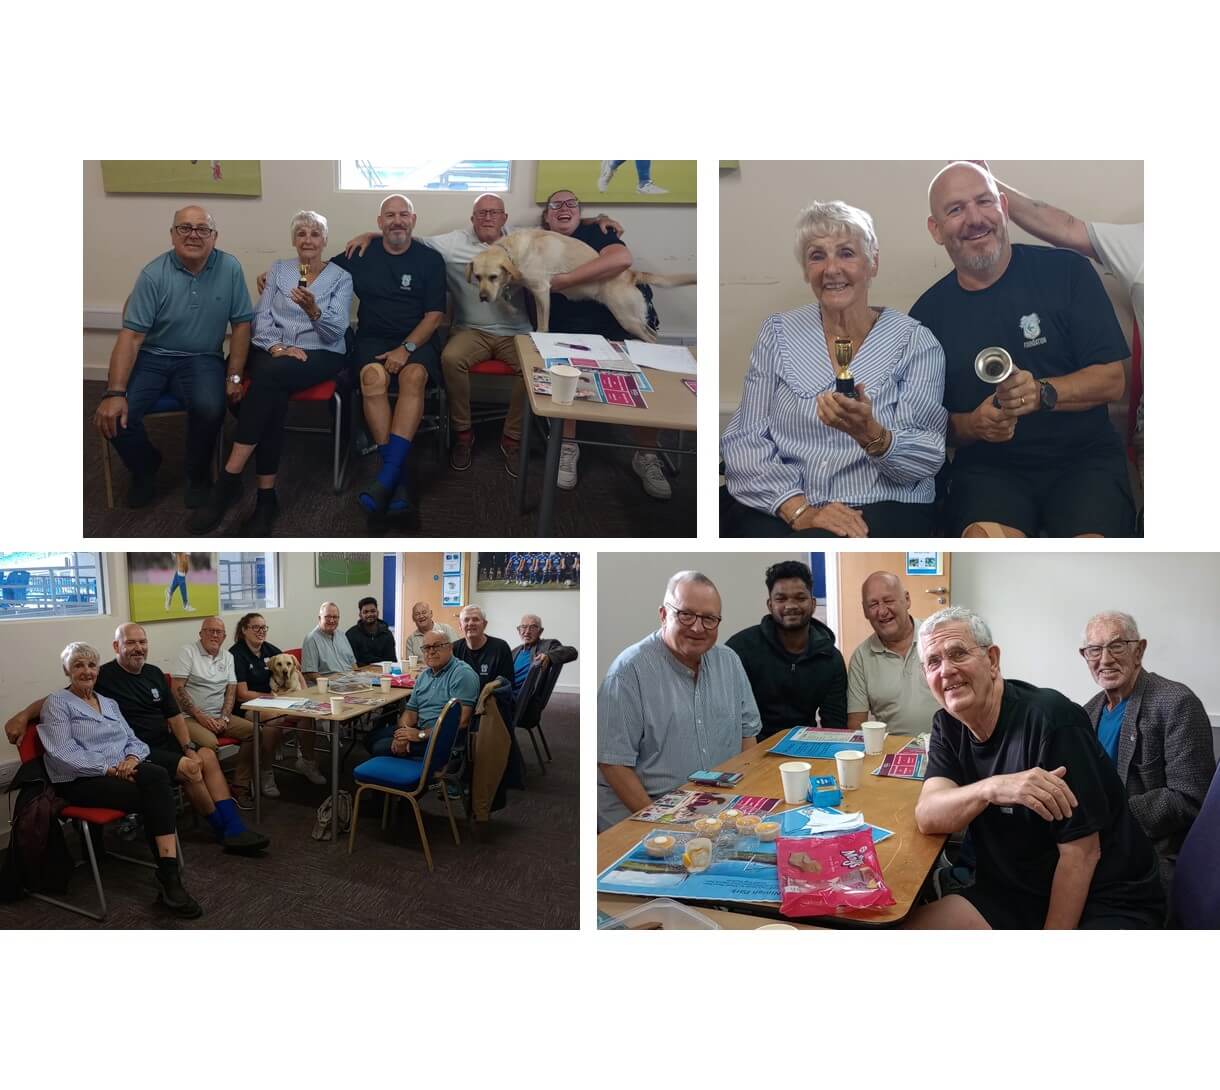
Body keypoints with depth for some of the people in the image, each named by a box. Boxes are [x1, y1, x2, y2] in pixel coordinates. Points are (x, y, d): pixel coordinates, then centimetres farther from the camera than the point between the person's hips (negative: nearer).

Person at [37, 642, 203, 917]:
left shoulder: (109, 703, 24)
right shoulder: (56, 703, 5)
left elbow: (133, 740, 17)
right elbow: (64, 752, -9)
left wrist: (132, 757, -8)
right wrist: (108, 768, -18)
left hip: (124, 770, 5)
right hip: (81, 781, -5)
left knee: (157, 776, -33)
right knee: (156, 794, -30)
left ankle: (169, 878, -38)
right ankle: (168, 879, -24)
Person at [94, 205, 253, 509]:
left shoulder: (230, 268, -5)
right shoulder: (154, 274, -9)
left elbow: (241, 324, 1)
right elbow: (131, 335, -12)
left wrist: (234, 376, -7)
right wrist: (115, 392, -22)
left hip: (202, 359, 0)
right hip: (152, 356, 0)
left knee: (210, 408, -31)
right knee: (113, 414, -21)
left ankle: (198, 474, 0)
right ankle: (144, 468, 13)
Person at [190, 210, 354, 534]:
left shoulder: (341, 277, 7)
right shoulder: (278, 270, 16)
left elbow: (336, 331, -6)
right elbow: (261, 318, 7)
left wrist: (314, 311, -26)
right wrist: (277, 347, -13)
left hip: (321, 354, -2)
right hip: (273, 351, 2)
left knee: (269, 375, -35)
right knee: (273, 394, -35)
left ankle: (230, 477, -33)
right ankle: (266, 495, -34)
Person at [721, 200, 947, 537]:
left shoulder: (917, 342, 4)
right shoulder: (777, 333, 8)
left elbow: (928, 459, -3)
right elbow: (743, 439, -1)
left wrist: (870, 434, -24)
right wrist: (798, 509, -16)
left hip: (883, 507, -1)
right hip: (774, 508, 2)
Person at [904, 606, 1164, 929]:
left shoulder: (1051, 719, -21)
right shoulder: (948, 726, 0)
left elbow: (1081, 853, -18)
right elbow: (927, 816, -14)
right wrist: (990, 788, -33)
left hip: (1106, 903, -5)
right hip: (1012, 895, 6)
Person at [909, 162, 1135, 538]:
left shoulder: (1066, 271, 0)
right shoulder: (928, 312, 5)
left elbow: (1112, 381, 0)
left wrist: (1042, 394, -18)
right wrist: (970, 426, -12)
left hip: (1083, 456, 0)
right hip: (988, 467, 0)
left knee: (1092, 537, -29)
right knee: (984, 536, -32)